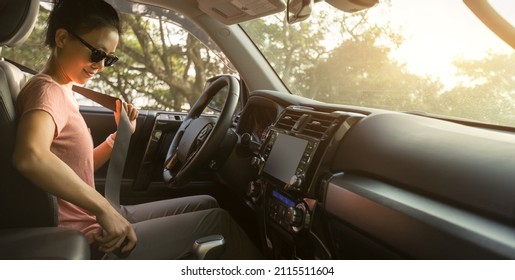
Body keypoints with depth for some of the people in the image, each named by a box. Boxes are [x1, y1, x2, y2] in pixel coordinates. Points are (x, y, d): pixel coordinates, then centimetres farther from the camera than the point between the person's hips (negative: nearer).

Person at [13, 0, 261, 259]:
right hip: (92, 241, -9)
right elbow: (29, 157, -40)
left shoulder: (60, 92, 10)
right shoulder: (47, 91, -18)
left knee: (207, 205, 14)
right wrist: (105, 209, -34)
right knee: (218, 220, -4)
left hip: (95, 222, 9)